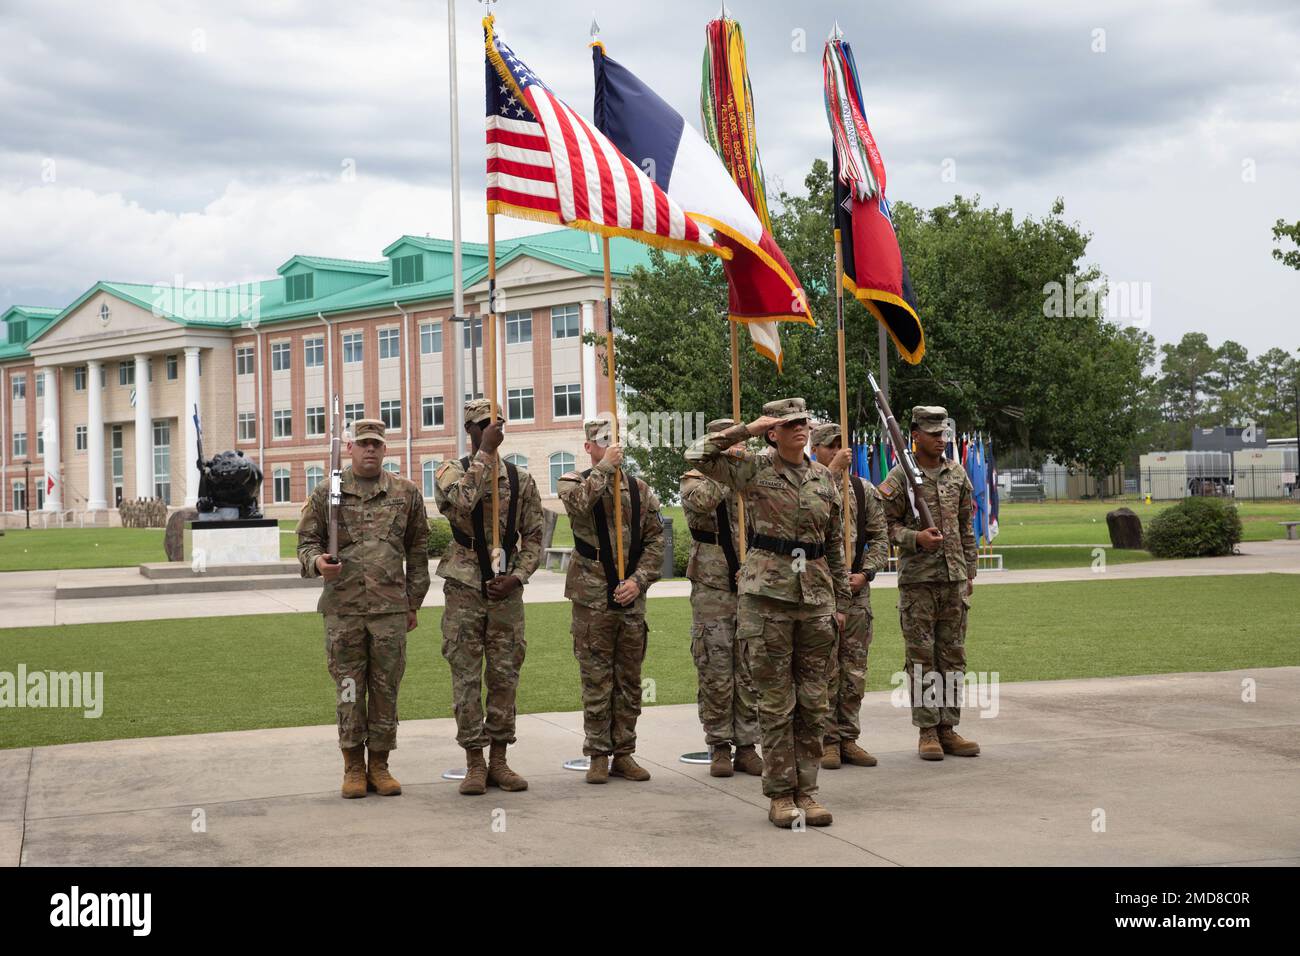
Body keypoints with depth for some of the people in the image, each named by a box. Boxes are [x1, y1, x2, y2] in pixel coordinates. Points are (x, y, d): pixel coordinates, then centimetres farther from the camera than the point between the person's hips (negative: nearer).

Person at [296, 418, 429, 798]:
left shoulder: (406, 493, 9)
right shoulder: (326, 493, 6)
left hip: (391, 609, 1)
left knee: (386, 688, 4)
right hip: (343, 608, -1)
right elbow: (307, 540, 10)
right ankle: (353, 767, 12)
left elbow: (417, 551, 12)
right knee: (349, 689, 3)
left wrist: (413, 603, 9)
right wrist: (317, 561, -14)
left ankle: (379, 765, 14)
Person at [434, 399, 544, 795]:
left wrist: (517, 577, -7)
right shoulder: (451, 471, -1)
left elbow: (533, 539, 8)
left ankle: (499, 760, 15)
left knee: (504, 677, 6)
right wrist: (485, 453, -21)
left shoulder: (521, 480, 6)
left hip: (506, 593, 2)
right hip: (464, 592, -2)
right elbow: (461, 499, -26)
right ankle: (474, 763, 8)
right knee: (466, 678, 0)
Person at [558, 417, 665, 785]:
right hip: (592, 599, -3)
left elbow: (655, 540, 7)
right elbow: (579, 503, -24)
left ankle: (624, 754, 17)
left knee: (629, 680, 8)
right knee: (596, 679, 1)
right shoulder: (574, 482, 1)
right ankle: (598, 755, 9)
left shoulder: (640, 489, 10)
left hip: (632, 599, 3)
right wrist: (604, 467, -19)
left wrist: (639, 579, -6)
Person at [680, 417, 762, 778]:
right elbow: (700, 502, -24)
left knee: (750, 673, 5)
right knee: (715, 675, 0)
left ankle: (746, 746, 13)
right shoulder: (695, 479, 2)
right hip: (712, 591, -3)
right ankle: (719, 748, 9)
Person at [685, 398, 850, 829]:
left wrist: (841, 600, 14)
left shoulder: (823, 477, 11)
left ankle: (806, 790, 15)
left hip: (816, 596, 4)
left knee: (813, 701, 6)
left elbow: (835, 544, 16)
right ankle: (780, 795, 8)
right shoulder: (754, 471, 0)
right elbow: (697, 454, -10)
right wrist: (747, 430, -11)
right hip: (768, 593, -4)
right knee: (776, 700, 0)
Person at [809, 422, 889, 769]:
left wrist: (865, 572, -3)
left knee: (854, 669, 7)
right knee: (824, 668, -1)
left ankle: (848, 738, 15)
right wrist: (832, 470, -24)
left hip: (856, 588, 4)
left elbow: (880, 536, 11)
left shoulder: (864, 489, 10)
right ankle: (826, 740, 7)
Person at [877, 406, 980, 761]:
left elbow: (966, 526, 15)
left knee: (953, 654, 6)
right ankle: (927, 731, 4)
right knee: (921, 657, -1)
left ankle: (948, 728, 12)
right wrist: (916, 538, -19)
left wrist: (969, 571, 13)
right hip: (917, 579, -5)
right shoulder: (900, 476, -4)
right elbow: (887, 524, -3)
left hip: (954, 577, 5)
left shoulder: (957, 473, 10)